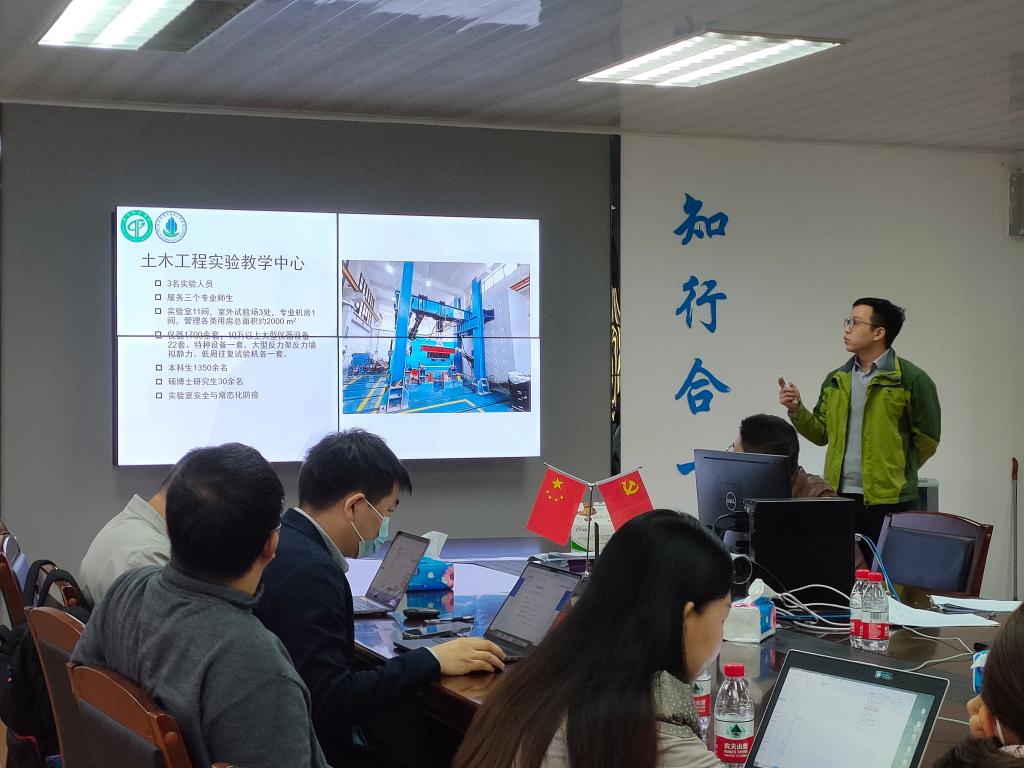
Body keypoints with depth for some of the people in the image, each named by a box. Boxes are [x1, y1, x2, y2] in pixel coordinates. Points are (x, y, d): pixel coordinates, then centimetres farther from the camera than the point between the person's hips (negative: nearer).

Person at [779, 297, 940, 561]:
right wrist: (796, 409, -1)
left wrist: (896, 473, 8)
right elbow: (822, 433, 15)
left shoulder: (911, 379, -5)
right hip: (838, 498, 5)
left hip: (889, 502, -5)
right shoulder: (835, 380, 12)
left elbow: (927, 440, -1)